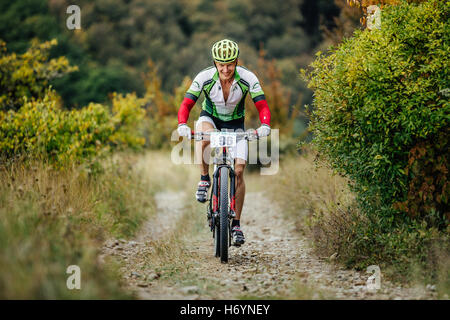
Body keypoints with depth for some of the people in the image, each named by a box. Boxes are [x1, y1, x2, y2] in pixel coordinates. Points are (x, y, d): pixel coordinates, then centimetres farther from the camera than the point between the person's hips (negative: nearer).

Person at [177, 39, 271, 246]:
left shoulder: (247, 78, -24)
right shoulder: (205, 77, -25)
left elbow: (262, 106, -25)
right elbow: (186, 104, -27)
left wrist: (265, 125, -45)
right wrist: (182, 125, -46)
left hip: (235, 125, 1)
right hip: (210, 118, -1)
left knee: (239, 171, -13)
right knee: (205, 132, -39)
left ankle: (236, 224, -2)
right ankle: (204, 179, -17)